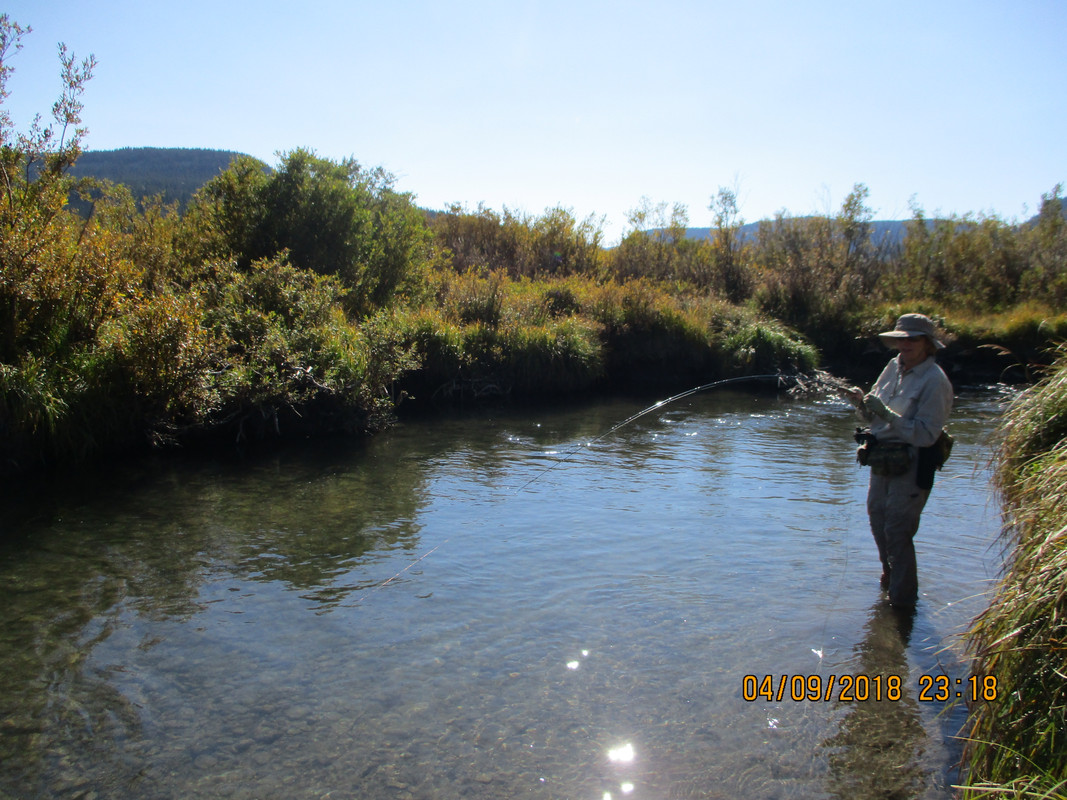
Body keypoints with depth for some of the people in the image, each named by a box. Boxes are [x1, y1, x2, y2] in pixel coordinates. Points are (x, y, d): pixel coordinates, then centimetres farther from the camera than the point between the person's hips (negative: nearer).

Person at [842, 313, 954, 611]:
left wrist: (886, 412, -29)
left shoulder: (935, 380, -16)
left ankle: (903, 601, 10)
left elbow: (926, 434, -23)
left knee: (897, 531, -5)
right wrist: (862, 402, -10)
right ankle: (890, 579, 39)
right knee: (878, 520, 18)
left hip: (912, 464, -7)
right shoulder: (894, 366, 5)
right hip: (882, 459, 8)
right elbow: (874, 416, 11)